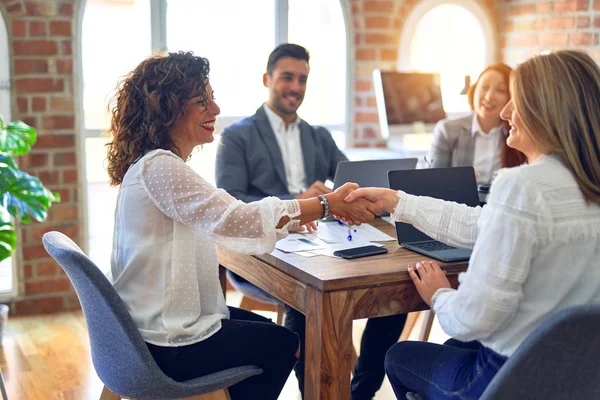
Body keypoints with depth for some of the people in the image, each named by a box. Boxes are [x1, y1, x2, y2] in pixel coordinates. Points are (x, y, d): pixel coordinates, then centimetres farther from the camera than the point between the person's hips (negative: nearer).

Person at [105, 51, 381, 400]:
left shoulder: (157, 163, 7)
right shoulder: (159, 167, -25)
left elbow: (221, 219, 9)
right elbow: (236, 218, -29)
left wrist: (295, 215, 3)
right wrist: (328, 205, -24)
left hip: (153, 323, 9)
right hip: (165, 346, -9)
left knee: (265, 328, 26)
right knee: (282, 343, 12)